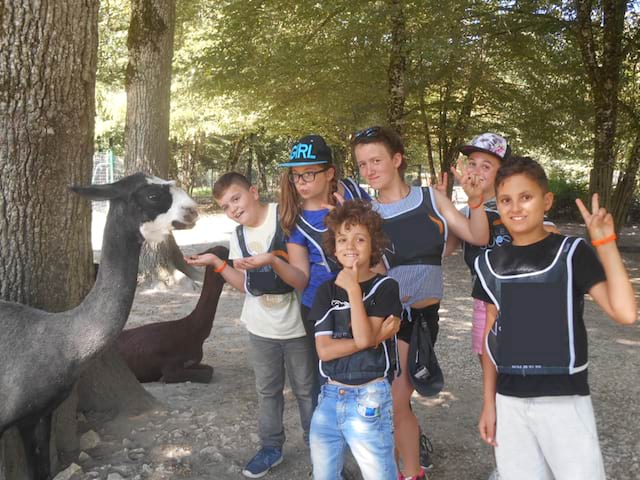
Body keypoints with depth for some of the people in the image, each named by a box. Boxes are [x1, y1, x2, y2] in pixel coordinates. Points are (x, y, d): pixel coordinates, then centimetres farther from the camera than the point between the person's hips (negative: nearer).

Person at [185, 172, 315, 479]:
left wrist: (272, 261, -35)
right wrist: (217, 263, -6)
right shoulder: (238, 237, 1)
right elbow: (246, 285, 5)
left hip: (296, 326, -5)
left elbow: (301, 278, -19)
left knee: (306, 389, 10)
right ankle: (271, 446, 32)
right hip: (261, 328, 5)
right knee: (267, 390, 16)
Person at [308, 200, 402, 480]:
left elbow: (364, 336, -19)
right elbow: (324, 350, -7)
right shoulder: (326, 291, 3)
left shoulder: (384, 287, -7)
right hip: (330, 396, 4)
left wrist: (354, 290, -17)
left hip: (369, 399, -4)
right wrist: (372, 337, -16)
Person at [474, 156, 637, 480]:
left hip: (564, 399, -3)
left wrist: (605, 242, -21)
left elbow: (625, 313, -19)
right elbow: (491, 335, 9)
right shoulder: (491, 264, 3)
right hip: (509, 401, 3)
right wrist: (489, 402, 9)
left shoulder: (571, 253, -7)